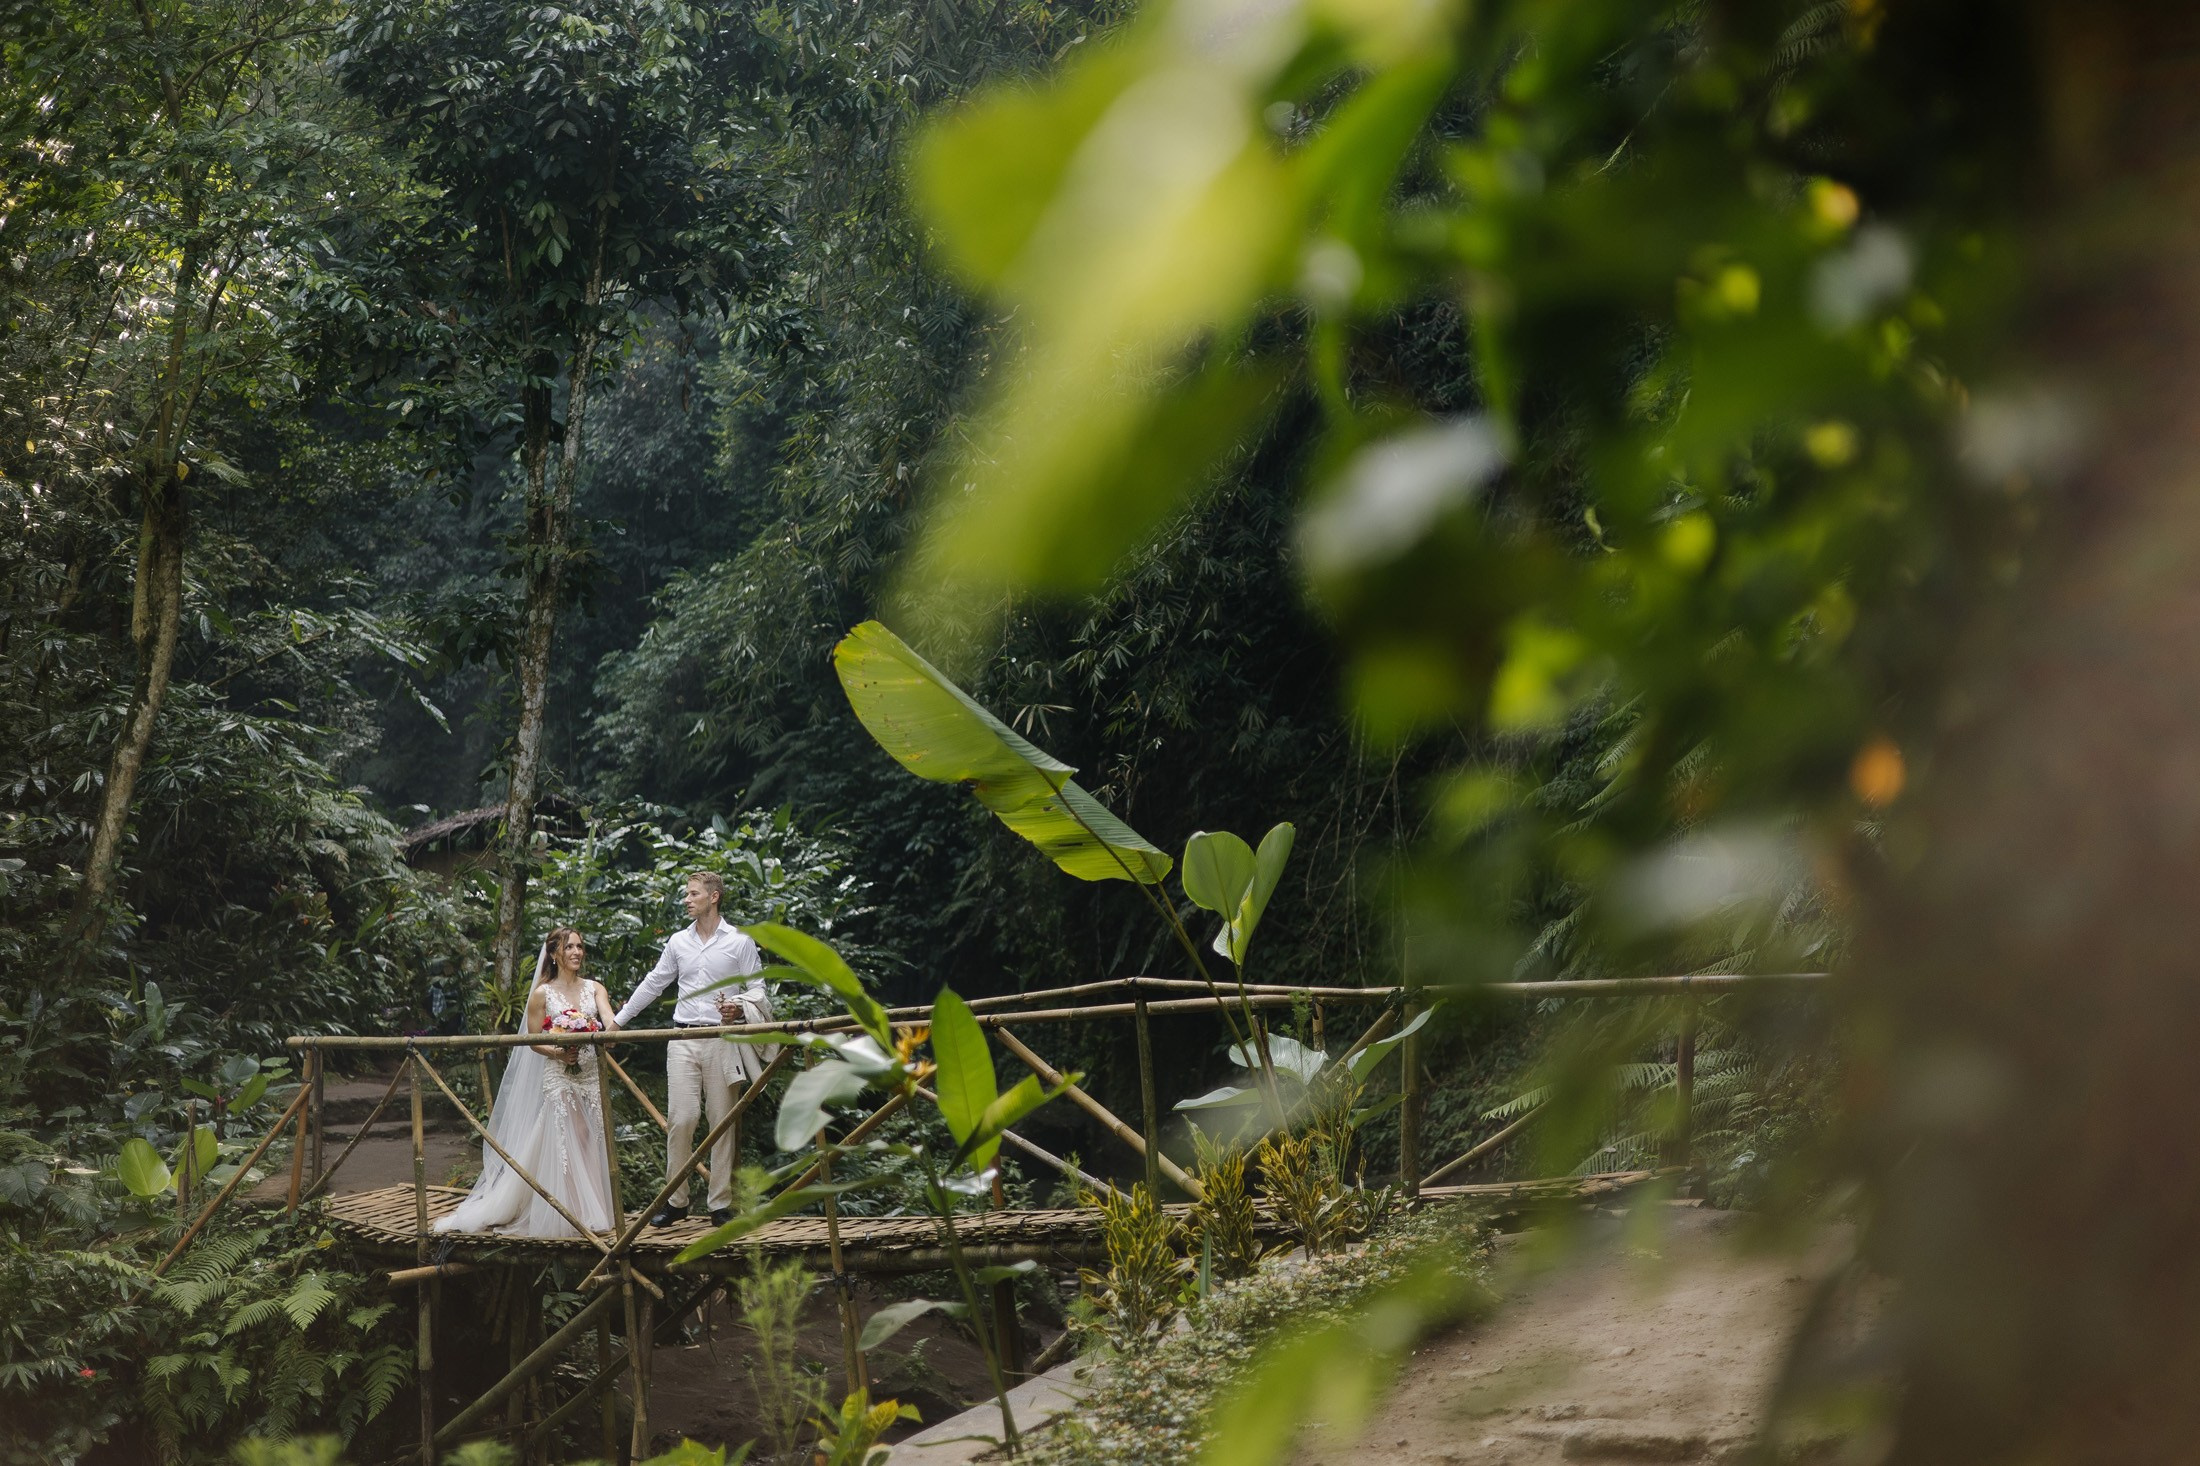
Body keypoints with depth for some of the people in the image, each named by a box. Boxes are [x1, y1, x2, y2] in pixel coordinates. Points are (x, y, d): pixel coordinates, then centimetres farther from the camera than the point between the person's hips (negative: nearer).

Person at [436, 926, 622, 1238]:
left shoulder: (594, 988, 8)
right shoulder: (542, 994, 0)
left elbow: (610, 1021, -9)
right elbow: (533, 1040, 2)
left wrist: (611, 1028, -33)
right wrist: (557, 1052, -17)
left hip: (592, 1075, 3)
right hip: (559, 1079, -3)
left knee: (594, 1142, 2)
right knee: (566, 1143, -8)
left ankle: (596, 1211, 9)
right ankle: (570, 1215, -4)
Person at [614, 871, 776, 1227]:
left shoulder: (740, 941, 3)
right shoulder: (678, 942, 13)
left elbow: (757, 989, 4)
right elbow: (653, 984, 21)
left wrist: (740, 1008, -17)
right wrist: (617, 1021, 24)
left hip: (722, 1040, -2)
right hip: (683, 1040, 2)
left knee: (722, 1122, -1)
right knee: (681, 1119, -7)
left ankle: (721, 1204, 4)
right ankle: (675, 1201, 0)